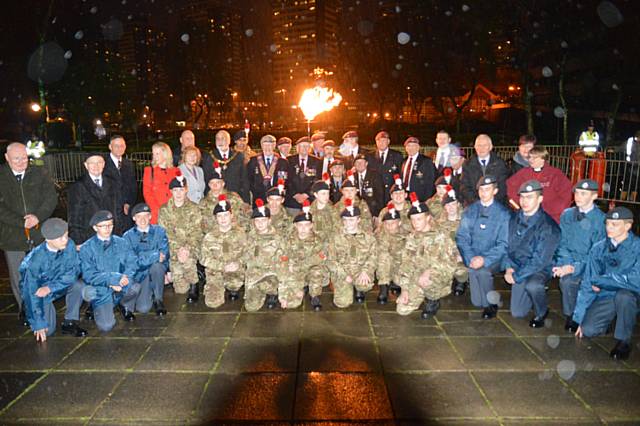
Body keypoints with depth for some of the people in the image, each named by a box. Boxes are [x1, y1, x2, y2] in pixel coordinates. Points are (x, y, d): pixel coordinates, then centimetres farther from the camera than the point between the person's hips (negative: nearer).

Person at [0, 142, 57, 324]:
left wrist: (38, 217, -17)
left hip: (40, 233, 1)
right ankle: (24, 309, 27)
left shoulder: (40, 173, 3)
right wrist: (21, 222, -16)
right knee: (18, 278, 11)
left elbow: (51, 198, -3)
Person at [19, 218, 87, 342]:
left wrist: (50, 287, -29)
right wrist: (39, 324, -23)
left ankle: (70, 323, -8)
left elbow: (74, 271, -16)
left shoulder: (69, 245, -22)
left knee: (78, 286, -28)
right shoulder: (36, 259, -30)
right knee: (47, 330, -14)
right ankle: (30, 313, 19)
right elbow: (33, 293, -25)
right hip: (38, 290, -3)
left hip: (58, 285, 3)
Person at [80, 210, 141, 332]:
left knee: (135, 286, -33)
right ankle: (102, 310, 17)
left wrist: (124, 279, -24)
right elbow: (89, 275, -11)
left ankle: (125, 307, 4)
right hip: (102, 292, -2)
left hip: (123, 289, 2)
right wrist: (114, 278, -23)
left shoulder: (121, 243, 3)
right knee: (106, 326, -22)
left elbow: (132, 264, -3)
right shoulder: (86, 248, -4)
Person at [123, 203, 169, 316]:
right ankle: (146, 295, 19)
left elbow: (164, 254, -9)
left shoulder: (159, 231, 1)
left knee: (157, 266, -35)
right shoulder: (128, 236, -1)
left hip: (158, 271, 1)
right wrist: (155, 255, -20)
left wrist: (144, 257, -21)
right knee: (143, 308, -19)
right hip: (140, 274, -1)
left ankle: (158, 300, -12)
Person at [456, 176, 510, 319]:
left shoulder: (503, 213, 1)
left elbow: (503, 244, -4)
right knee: (472, 270, -26)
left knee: (483, 270, -30)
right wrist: (470, 258, -16)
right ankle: (485, 303, 0)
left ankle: (490, 304, -5)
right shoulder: (469, 211, 9)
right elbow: (461, 237, 1)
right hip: (472, 257, 3)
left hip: (493, 258, -3)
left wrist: (485, 259, -20)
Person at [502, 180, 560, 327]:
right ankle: (537, 291, 36)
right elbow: (507, 245, 5)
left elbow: (540, 260, -22)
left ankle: (541, 312, -6)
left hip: (540, 269, -5)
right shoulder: (515, 219, -2)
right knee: (517, 313, 6)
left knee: (532, 285, -39)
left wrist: (516, 276, -22)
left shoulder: (548, 225, -20)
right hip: (518, 268, 5)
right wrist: (509, 267, -10)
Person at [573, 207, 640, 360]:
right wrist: (580, 318, -2)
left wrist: (600, 280, -18)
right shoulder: (598, 248, -4)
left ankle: (623, 341, -12)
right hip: (606, 296, 3)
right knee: (588, 329, -18)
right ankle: (611, 317, 17)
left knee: (623, 295, -36)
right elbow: (587, 284, -2)